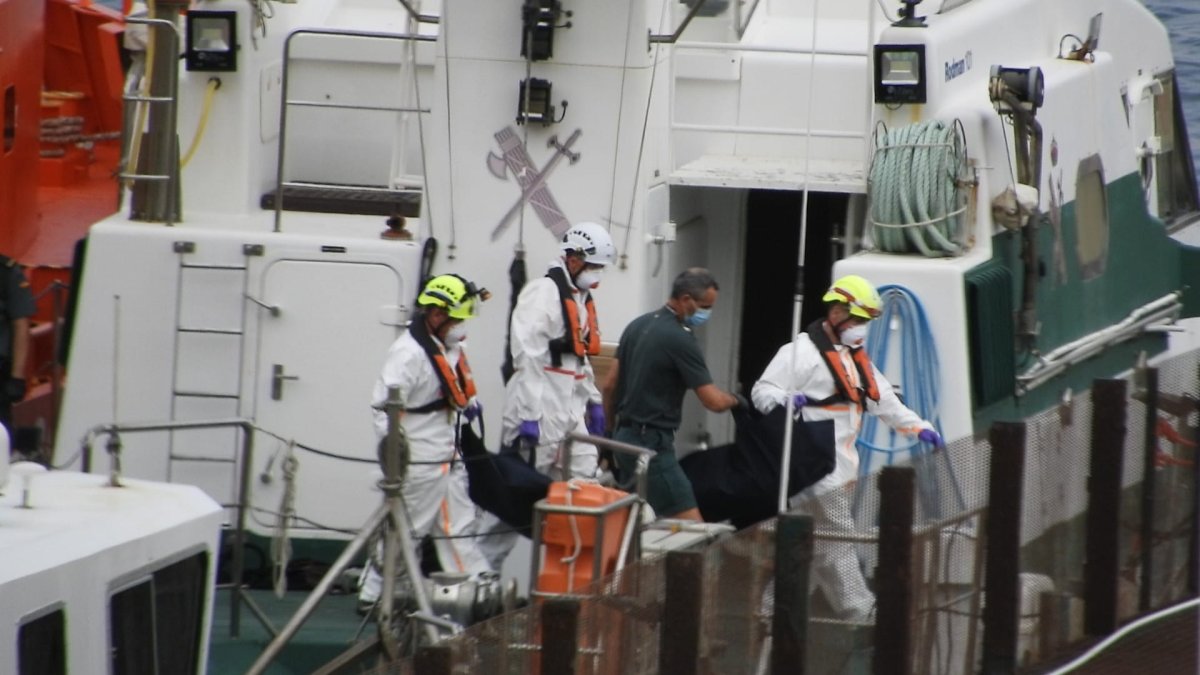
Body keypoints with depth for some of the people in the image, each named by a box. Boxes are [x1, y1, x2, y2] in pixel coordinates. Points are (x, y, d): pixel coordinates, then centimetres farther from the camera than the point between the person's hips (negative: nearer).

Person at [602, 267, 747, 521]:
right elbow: (713, 401, -16)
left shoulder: (637, 326, 10)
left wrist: (615, 430, 24)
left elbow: (610, 386, 15)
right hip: (652, 443, -9)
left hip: (624, 435, 9)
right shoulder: (679, 339, -16)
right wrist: (735, 400, 4)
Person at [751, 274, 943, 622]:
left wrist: (918, 426, 20)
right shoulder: (802, 351, -8)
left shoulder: (855, 358, 22)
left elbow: (883, 400, 28)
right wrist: (786, 400, -33)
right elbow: (762, 391, -12)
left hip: (841, 463, 10)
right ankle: (859, 611, -10)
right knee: (837, 535, -10)